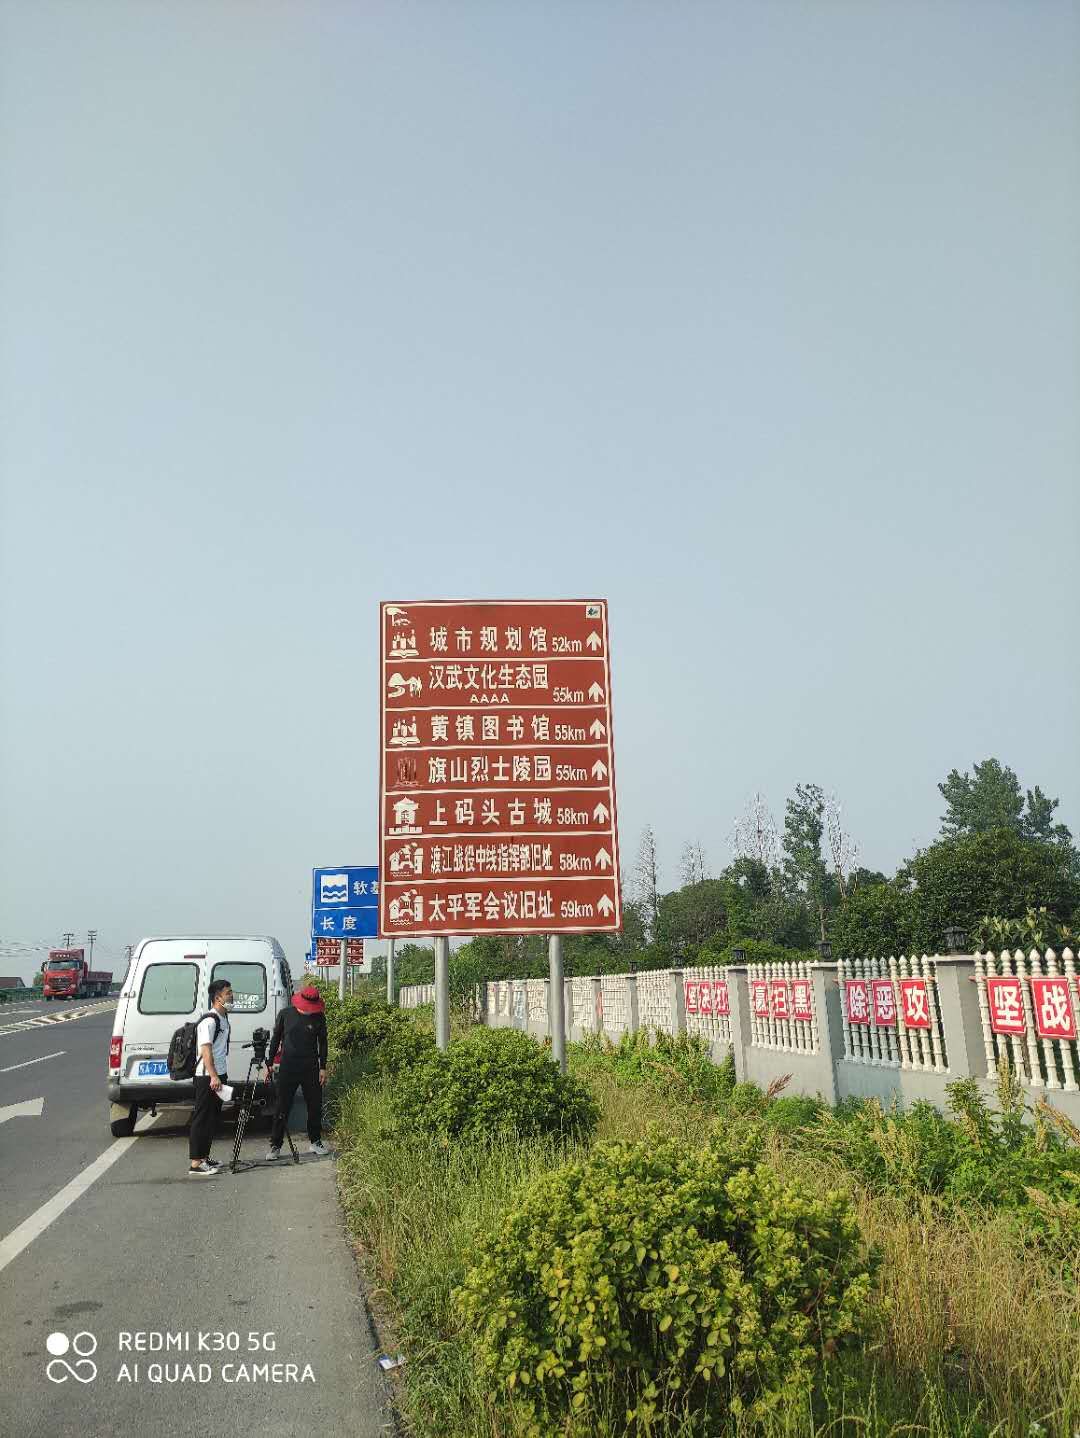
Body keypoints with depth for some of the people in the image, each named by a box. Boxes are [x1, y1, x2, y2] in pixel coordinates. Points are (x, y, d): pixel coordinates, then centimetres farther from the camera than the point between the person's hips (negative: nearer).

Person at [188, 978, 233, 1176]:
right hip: (207, 1078, -10)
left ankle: (204, 1157, 22)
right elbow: (206, 1051, -23)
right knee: (202, 1119, -7)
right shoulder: (209, 1021, -16)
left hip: (219, 1076, 10)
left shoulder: (223, 1018, 14)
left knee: (212, 1118, 14)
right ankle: (195, 1163, -5)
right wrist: (213, 1077, -30)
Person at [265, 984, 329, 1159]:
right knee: (282, 1108, -1)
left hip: (311, 1069, 1)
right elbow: (276, 1039, 7)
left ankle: (315, 1142, 22)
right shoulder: (285, 1014, -1)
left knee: (315, 1107, 7)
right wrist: (270, 1064, 5)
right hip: (287, 1068, -1)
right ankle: (275, 1146, 7)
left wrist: (323, 1067, 3)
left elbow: (322, 1043, 7)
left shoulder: (319, 1018, 0)